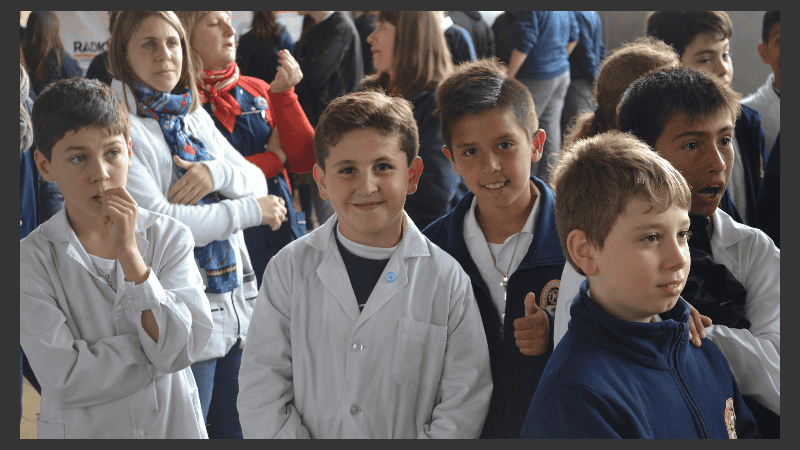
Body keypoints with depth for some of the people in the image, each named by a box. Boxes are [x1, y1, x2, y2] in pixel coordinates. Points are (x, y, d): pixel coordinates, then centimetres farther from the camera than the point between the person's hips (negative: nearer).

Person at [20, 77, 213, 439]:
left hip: (175, 423, 2)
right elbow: (65, 379, -21)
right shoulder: (31, 259, -13)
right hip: (84, 430, -2)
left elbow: (185, 347, -18)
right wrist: (159, 349, -16)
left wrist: (129, 252, -22)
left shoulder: (171, 237, -7)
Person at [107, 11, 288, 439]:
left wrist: (216, 172, -11)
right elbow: (156, 220, -19)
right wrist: (250, 210, -12)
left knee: (235, 428, 14)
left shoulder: (194, 117, 13)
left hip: (235, 307, 7)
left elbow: (256, 180, 12)